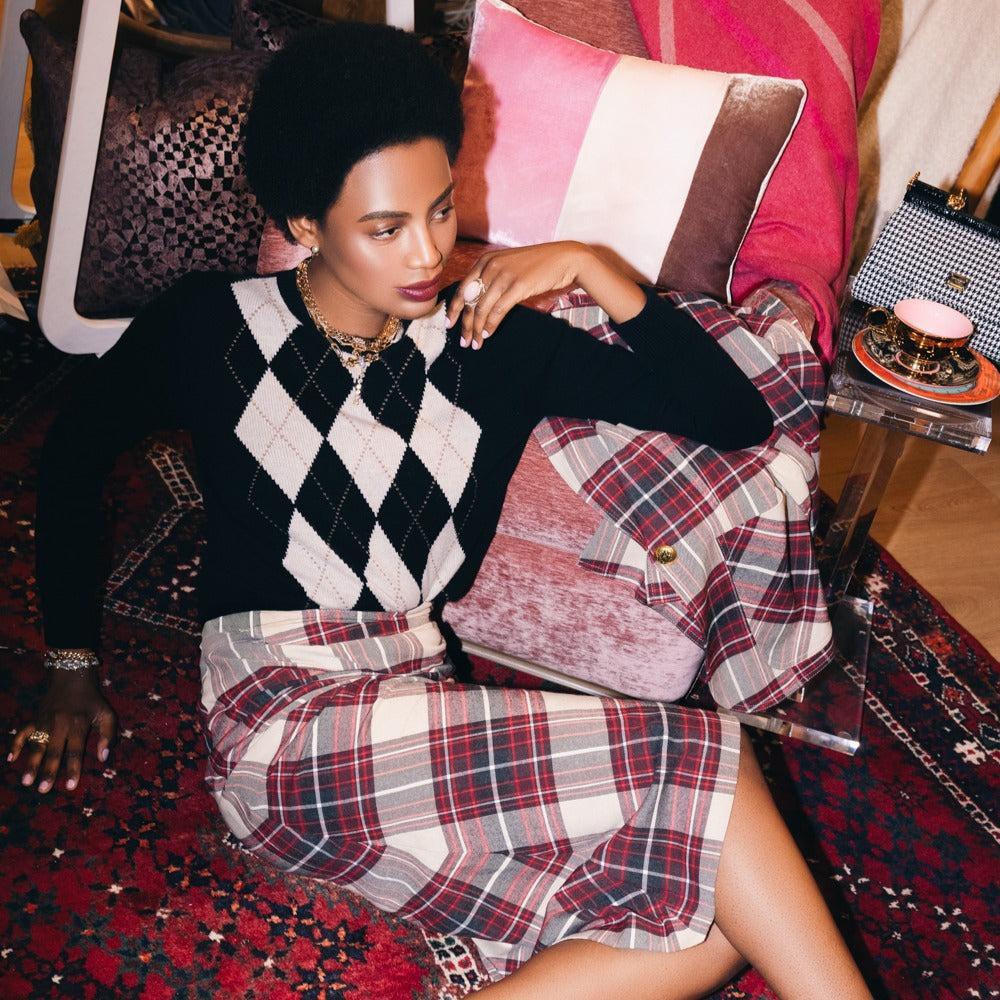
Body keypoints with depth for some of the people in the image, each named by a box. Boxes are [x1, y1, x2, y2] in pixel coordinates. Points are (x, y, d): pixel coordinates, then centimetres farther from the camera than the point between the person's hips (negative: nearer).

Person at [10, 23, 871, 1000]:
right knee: (693, 763, -22)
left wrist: (592, 269, -2)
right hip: (281, 726, -4)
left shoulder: (493, 341, 8)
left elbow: (738, 418, 7)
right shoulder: (210, 325, 5)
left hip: (425, 709, 4)